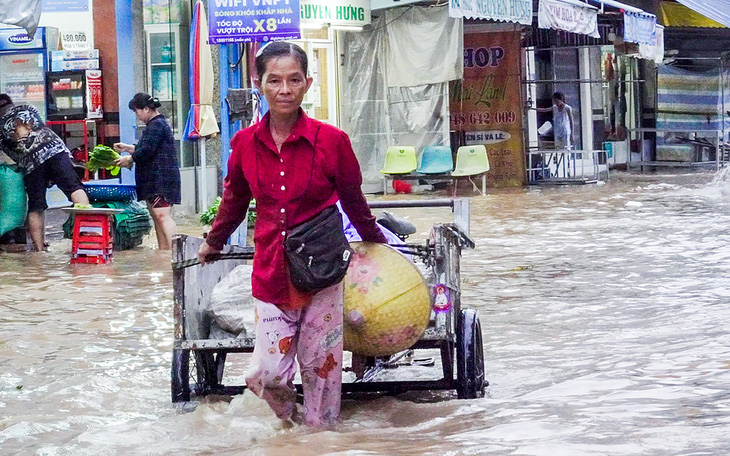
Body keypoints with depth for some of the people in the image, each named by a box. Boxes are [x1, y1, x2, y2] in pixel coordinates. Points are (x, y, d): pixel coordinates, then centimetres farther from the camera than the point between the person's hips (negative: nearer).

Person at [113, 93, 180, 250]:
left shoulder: (156, 125, -13)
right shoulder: (157, 124, 21)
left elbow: (146, 151, -18)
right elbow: (146, 149, 30)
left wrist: (129, 159, -4)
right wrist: (127, 148, 27)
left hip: (161, 177, -11)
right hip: (155, 180, 11)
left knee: (162, 216, -18)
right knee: (157, 216, 11)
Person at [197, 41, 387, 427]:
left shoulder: (331, 140, -9)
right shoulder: (246, 143, -1)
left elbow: (353, 201, 9)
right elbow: (234, 199, 19)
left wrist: (375, 242, 22)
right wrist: (213, 241, 33)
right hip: (270, 272, 2)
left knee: (320, 366, 4)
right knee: (265, 375, -1)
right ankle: (290, 420, 30)